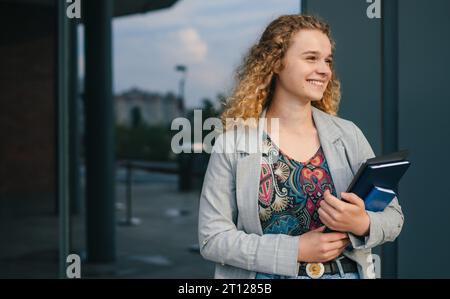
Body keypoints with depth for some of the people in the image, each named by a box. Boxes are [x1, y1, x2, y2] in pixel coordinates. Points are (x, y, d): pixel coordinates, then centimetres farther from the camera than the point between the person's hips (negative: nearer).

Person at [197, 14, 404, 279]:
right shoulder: (232, 142, -7)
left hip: (347, 272, 2)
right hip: (267, 275, -2)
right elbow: (212, 238, -10)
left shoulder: (349, 135, 0)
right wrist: (296, 250, -17)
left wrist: (362, 225, -17)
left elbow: (394, 217, 3)